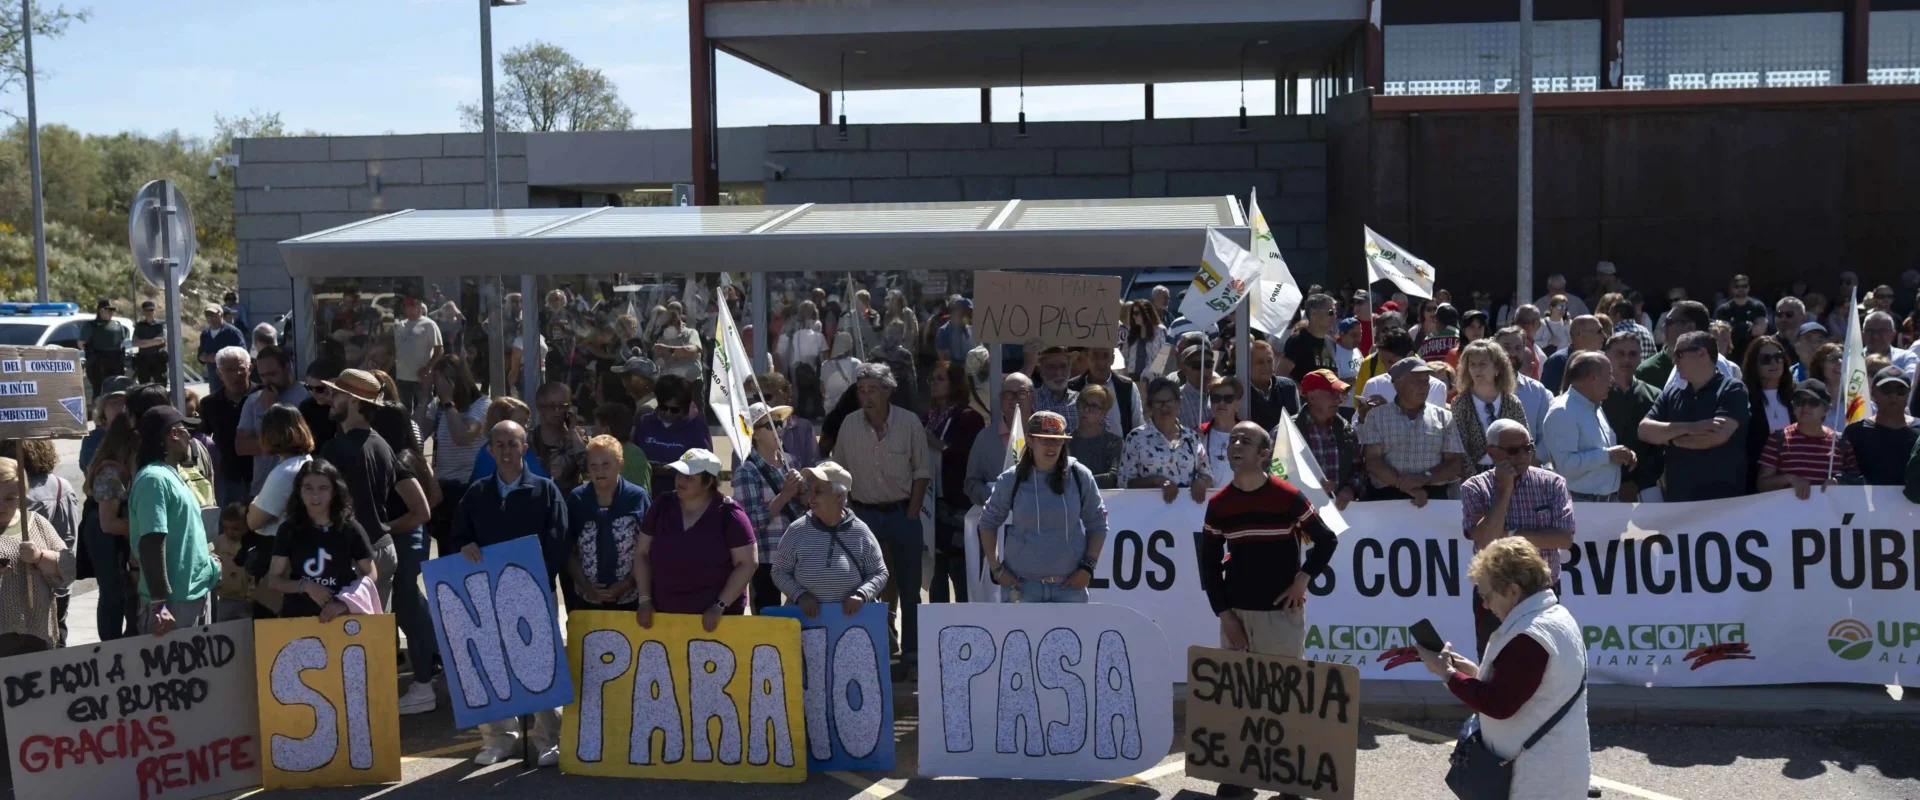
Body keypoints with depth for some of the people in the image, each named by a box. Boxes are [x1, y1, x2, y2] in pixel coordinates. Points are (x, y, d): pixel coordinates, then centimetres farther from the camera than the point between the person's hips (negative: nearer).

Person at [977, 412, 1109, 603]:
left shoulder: (1079, 476, -2)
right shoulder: (1011, 480, -2)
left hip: (1069, 586, 0)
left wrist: (1088, 566, -2)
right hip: (1021, 585, 0)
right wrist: (996, 568, 2)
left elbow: (1097, 524, 6)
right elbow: (988, 522, 8)